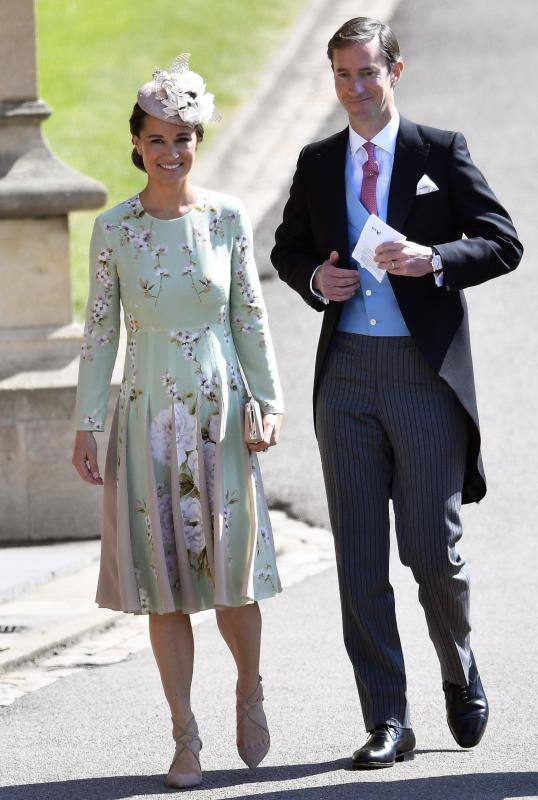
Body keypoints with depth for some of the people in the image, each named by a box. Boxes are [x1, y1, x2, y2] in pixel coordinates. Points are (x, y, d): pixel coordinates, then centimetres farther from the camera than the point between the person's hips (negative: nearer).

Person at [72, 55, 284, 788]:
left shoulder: (228, 218, 1)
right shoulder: (113, 230, 0)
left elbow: (251, 316, 4)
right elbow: (100, 330, 3)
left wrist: (270, 403, -2)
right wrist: (87, 424, 1)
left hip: (220, 412, 0)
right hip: (148, 417, 0)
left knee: (231, 572, 0)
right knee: (163, 579, 1)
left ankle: (251, 692, 28)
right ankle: (186, 737, 8)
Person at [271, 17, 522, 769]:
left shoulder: (441, 151, 0)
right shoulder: (317, 163, 11)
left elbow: (503, 243, -2)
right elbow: (287, 248, 22)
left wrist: (434, 260, -19)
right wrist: (315, 278, 0)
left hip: (425, 373, -3)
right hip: (347, 374, 4)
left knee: (433, 551, -1)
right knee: (360, 559, 1)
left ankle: (462, 679, 26)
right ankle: (387, 721, 6)